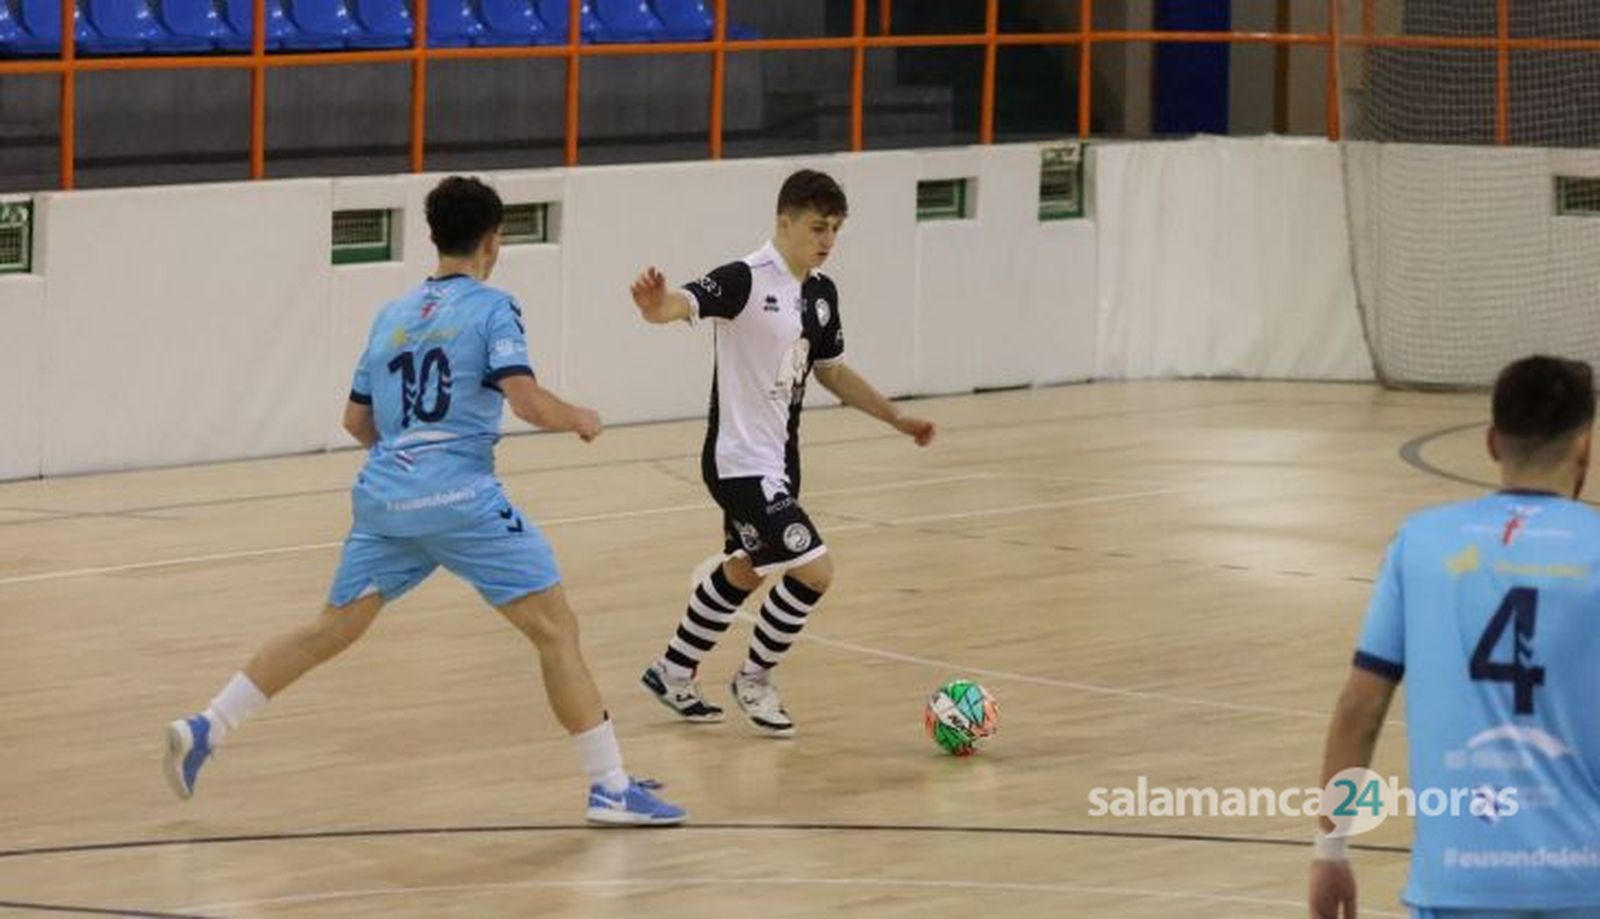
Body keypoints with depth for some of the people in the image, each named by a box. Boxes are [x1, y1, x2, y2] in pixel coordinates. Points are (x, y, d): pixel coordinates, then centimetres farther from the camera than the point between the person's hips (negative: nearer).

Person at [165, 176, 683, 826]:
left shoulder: (392, 316, 18)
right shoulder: (491, 308, -1)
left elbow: (356, 420, 22)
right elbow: (528, 401, -13)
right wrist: (580, 420, 5)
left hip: (384, 497, 6)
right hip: (461, 497, -6)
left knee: (331, 630, 17)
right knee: (556, 629, -2)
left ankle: (203, 730, 13)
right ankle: (611, 789, -6)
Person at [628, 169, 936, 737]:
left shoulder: (821, 293, 6)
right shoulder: (746, 280, -19)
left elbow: (832, 371, 20)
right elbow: (682, 305, -36)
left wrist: (897, 419, 18)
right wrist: (657, 305, -60)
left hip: (779, 459, 9)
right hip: (741, 461, -9)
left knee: (743, 573, 23)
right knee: (813, 569, -12)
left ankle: (673, 674, 41)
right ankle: (754, 680, 9)